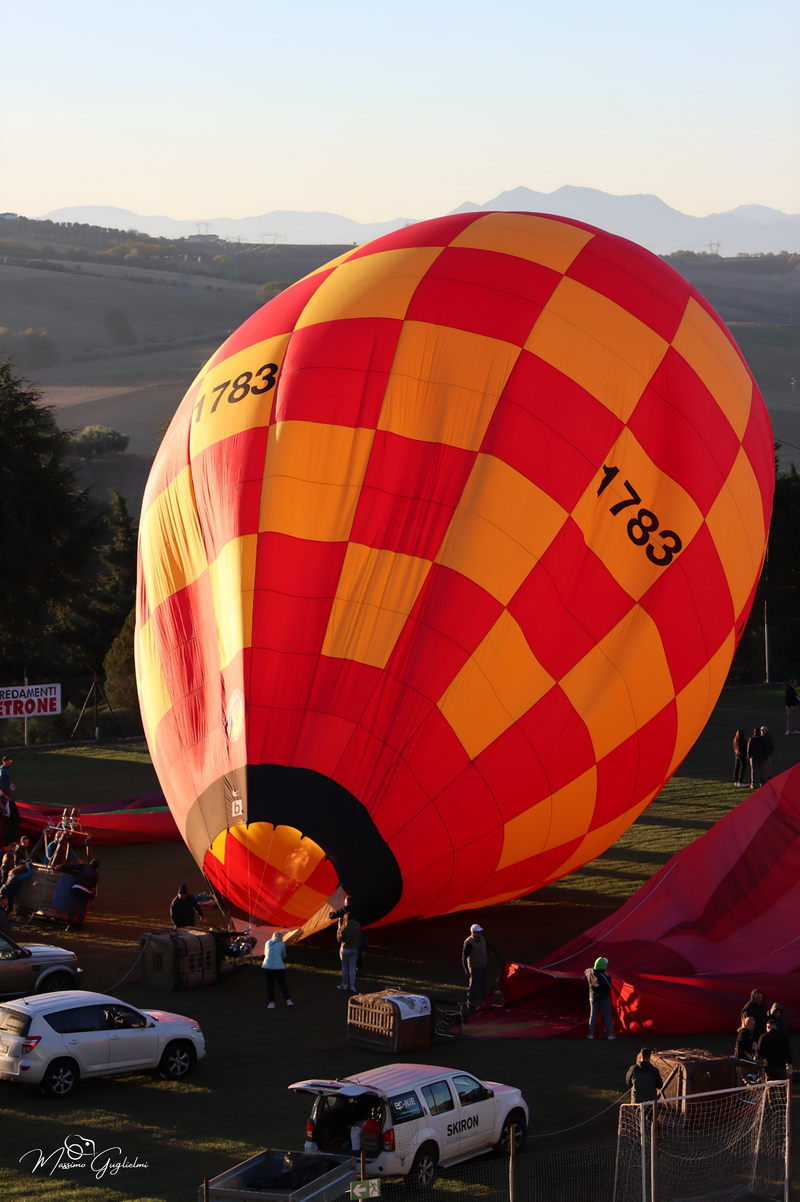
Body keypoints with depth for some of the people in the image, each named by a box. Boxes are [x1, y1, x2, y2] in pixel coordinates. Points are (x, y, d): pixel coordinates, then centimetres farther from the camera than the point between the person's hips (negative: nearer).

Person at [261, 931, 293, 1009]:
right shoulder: (282, 944, 5)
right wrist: (284, 963, 34)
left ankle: (271, 1002, 1)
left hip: (267, 967, 1)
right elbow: (284, 957, 15)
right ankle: (288, 1000, 8)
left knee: (270, 985, 6)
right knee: (283, 984, 9)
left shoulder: (268, 943, 11)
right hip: (279, 967, -1)